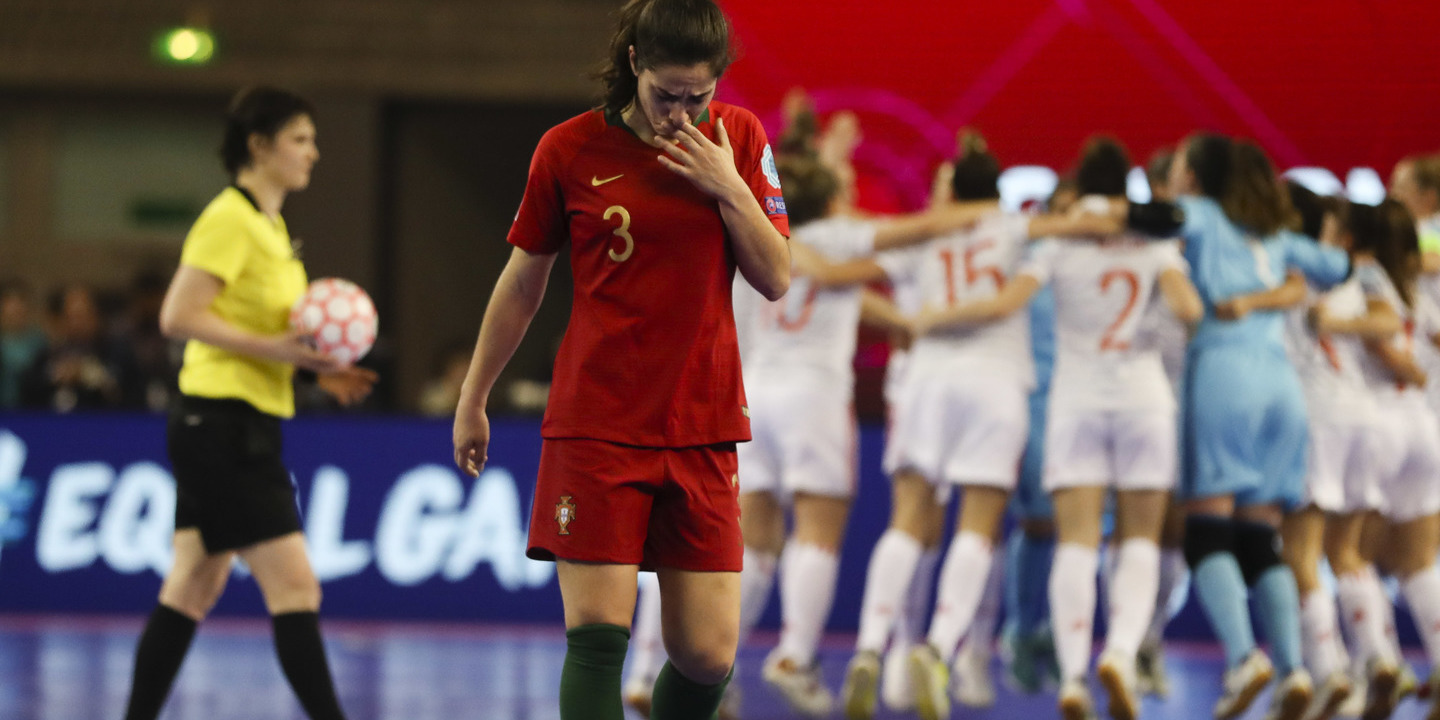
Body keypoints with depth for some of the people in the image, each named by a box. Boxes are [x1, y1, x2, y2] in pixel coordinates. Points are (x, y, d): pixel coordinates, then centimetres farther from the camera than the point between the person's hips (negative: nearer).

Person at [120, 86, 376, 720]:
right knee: (294, 586, -12)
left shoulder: (268, 224, 16)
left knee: (193, 589, 11)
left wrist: (313, 366, 11)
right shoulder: (229, 219, -13)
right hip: (224, 424, -10)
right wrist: (270, 348, -25)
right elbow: (179, 316, -20)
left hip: (245, 426, 10)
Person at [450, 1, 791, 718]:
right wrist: (472, 401, 15)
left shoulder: (738, 139, 3)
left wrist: (731, 190, -13)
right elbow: (522, 282, 9)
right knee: (597, 635, -13)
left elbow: (776, 280, 2)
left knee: (708, 654, -1)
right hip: (595, 425, -2)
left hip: (703, 429, 2)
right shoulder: (570, 149, -3)